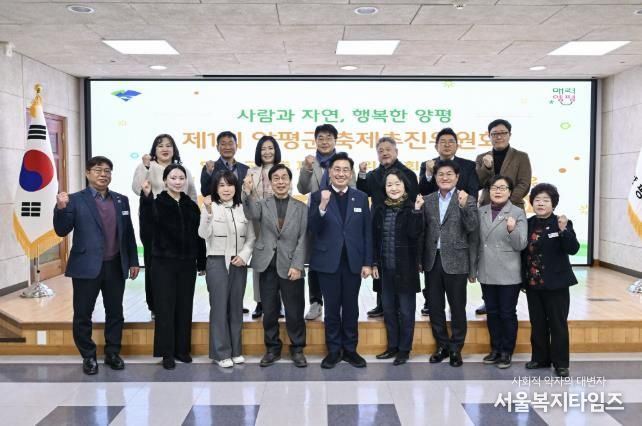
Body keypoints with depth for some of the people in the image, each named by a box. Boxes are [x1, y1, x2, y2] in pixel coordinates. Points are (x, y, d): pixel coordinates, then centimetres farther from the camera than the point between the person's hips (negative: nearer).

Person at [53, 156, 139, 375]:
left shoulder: (121, 200, 9)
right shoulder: (75, 200, -2)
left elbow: (128, 233, 11)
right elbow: (62, 231, -8)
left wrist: (133, 261, 9)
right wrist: (61, 209, -24)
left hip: (115, 266, 3)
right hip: (86, 267, -3)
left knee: (115, 313, 11)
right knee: (82, 315, 5)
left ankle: (113, 353, 26)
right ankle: (88, 356, 21)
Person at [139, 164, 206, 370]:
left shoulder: (191, 205, 6)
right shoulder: (157, 203, -6)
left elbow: (198, 236, 10)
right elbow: (147, 231, -24)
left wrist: (202, 263, 9)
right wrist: (146, 198, -32)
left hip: (187, 264, 4)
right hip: (164, 263, -4)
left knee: (185, 307, 10)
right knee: (165, 308, 2)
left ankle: (182, 349, 22)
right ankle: (167, 353, 12)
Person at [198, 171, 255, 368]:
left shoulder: (243, 208, 7)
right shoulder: (210, 207, -3)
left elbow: (251, 237, 10)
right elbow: (204, 234, -16)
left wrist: (244, 255, -6)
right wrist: (208, 212, -29)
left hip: (239, 263, 4)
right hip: (218, 262, -4)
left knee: (236, 306, 10)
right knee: (219, 307, -1)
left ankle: (235, 350, 20)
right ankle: (221, 353, 9)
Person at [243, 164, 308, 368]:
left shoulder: (301, 207, 6)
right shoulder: (262, 204, 7)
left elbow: (303, 239, 0)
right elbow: (252, 215, -17)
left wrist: (297, 265, -9)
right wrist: (249, 194, -35)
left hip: (290, 266, -1)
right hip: (267, 265, 1)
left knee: (295, 312, 5)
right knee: (269, 311, 9)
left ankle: (297, 349, 21)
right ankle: (272, 348, 23)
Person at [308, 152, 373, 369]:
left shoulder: (361, 197, 5)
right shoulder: (318, 197, 0)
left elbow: (367, 232, 5)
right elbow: (313, 230, -10)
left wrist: (368, 262, 0)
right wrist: (322, 207, -25)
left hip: (353, 261, 2)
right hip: (328, 261, -1)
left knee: (351, 307, 10)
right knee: (331, 307, 7)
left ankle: (350, 349, 23)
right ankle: (334, 350, 20)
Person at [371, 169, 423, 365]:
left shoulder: (411, 208, -6)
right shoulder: (380, 210, 6)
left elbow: (414, 234, -18)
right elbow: (375, 239, 10)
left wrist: (416, 211, -27)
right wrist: (375, 263, 6)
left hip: (406, 268, -4)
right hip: (386, 269, 5)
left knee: (406, 310, 5)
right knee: (388, 309, 12)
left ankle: (404, 349, 16)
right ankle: (392, 346, 25)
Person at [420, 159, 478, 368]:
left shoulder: (467, 200, -3)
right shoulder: (427, 200, 7)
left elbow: (472, 228, -14)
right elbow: (423, 231, 7)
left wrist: (464, 206, -26)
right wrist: (420, 258, 2)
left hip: (455, 260, -3)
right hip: (433, 260, 3)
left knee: (457, 307, 7)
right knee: (435, 307, 11)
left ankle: (456, 348, 20)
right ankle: (442, 345, 26)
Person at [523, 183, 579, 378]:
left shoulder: (562, 223, -8)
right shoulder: (528, 224, 5)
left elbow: (573, 249, -18)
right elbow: (522, 252, 9)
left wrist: (563, 230, -33)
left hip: (556, 284, -4)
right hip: (533, 284, 5)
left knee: (558, 324, 4)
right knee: (537, 323, 14)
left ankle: (561, 363, 14)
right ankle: (540, 358, 26)